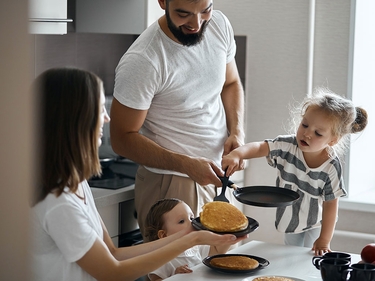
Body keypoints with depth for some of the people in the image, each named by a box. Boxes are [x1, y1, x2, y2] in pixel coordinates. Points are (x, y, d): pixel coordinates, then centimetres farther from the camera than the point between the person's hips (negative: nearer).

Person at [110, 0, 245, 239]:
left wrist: (237, 131, -4)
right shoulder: (141, 62, -22)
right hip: (170, 182, -6)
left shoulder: (219, 25, -2)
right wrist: (186, 165, -24)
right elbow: (123, 139, -16)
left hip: (217, 174, 6)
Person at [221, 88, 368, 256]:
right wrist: (237, 154, -54)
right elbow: (259, 148, -31)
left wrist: (324, 241, -18)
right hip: (289, 217, 4)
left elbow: (330, 204, -22)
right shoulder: (287, 146, -22)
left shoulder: (331, 167, -28)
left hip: (313, 224, -4)